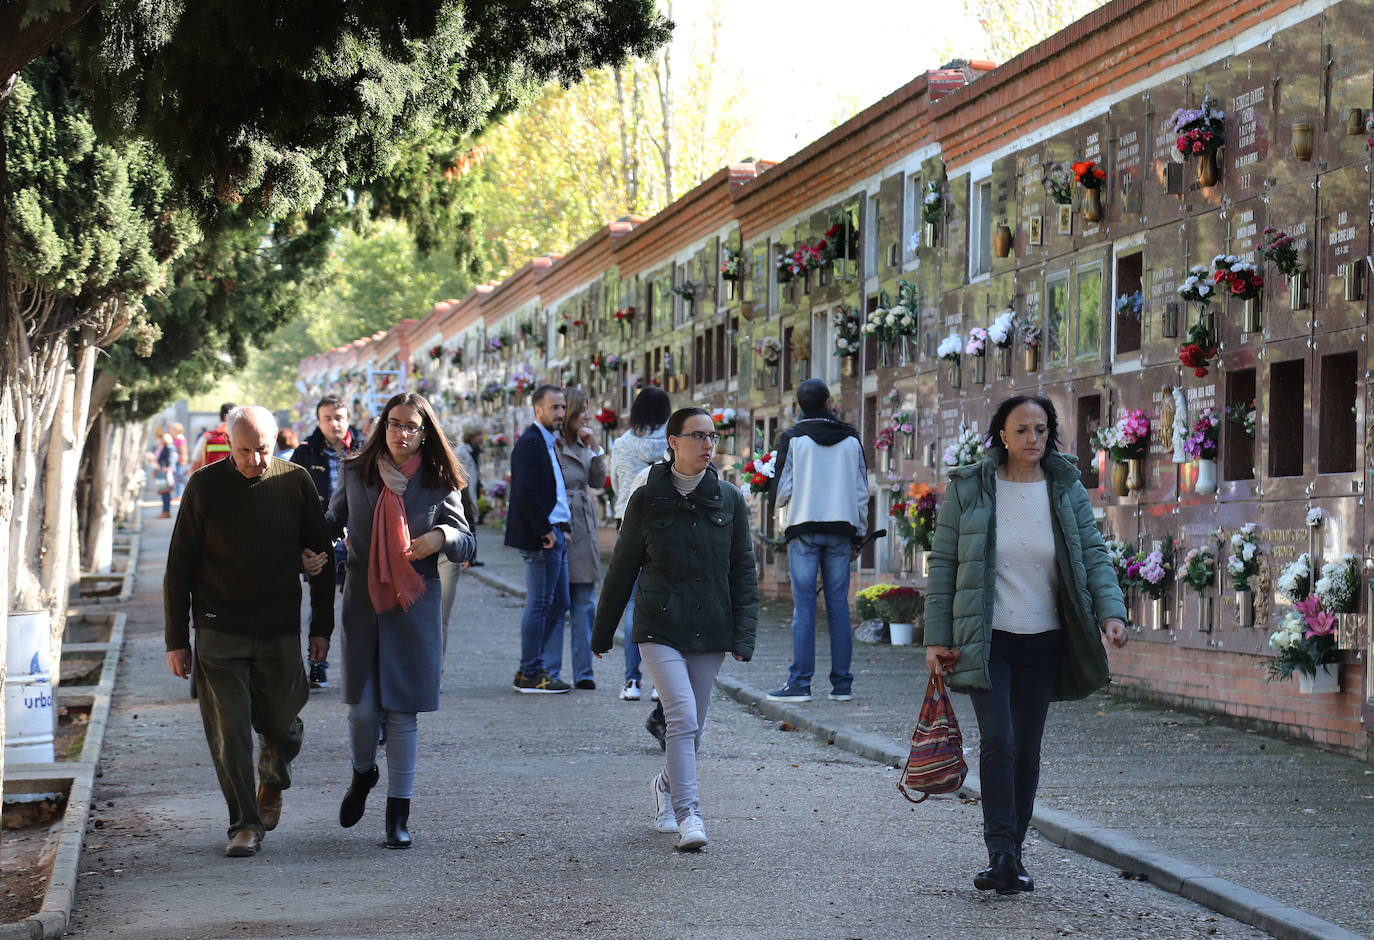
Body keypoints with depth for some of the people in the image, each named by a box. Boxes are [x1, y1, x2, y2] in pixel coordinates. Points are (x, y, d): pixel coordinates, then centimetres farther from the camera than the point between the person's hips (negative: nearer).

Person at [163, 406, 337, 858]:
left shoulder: (295, 482, -1)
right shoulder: (205, 486, -4)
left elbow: (320, 558, 8)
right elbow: (179, 568, 1)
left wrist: (321, 626, 4)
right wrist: (177, 639, -2)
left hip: (280, 632, 1)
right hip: (219, 631, -1)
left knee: (282, 726, 7)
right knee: (229, 731, -7)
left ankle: (271, 786, 38)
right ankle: (245, 824, 1)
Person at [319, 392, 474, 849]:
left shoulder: (439, 484, 1)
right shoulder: (356, 474, 5)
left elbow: (466, 544, 2)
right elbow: (330, 522, 20)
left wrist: (442, 536, -19)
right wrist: (314, 553, 0)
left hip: (415, 607, -1)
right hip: (363, 604, 1)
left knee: (403, 711, 0)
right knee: (362, 706, -3)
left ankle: (398, 813, 9)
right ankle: (363, 773, 31)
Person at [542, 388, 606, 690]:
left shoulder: (581, 444, 14)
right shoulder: (550, 445, -8)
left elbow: (598, 479, 12)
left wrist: (595, 447, 2)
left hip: (584, 531, 7)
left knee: (585, 604, 6)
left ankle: (583, 673, 10)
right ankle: (550, 672, 2)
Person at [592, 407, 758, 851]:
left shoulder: (729, 500, 5)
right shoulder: (646, 499, -1)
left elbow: (744, 572, 6)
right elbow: (623, 567, 6)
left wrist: (743, 636, -3)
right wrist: (603, 631, 10)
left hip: (710, 631, 3)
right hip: (659, 629, -3)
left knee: (692, 727, 11)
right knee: (683, 719, -17)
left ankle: (667, 784, 39)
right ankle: (687, 815, -17)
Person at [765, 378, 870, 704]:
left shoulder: (792, 438, -3)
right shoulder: (851, 439, 8)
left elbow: (782, 492, -5)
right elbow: (861, 493, 10)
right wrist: (858, 536, 17)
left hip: (804, 530, -3)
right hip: (841, 530, 3)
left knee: (804, 605, -3)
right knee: (838, 604, 5)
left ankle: (800, 682, -6)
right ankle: (842, 683, 6)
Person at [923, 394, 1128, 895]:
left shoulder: (1067, 490, 4)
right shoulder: (968, 489, -2)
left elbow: (1093, 554, 1)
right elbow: (943, 565, 0)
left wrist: (1111, 611, -17)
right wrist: (937, 639, -4)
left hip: (1044, 641, 3)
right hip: (985, 640, -3)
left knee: (1027, 750, 6)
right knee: (998, 741, -16)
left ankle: (1010, 855, 16)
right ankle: (1002, 856, -15)